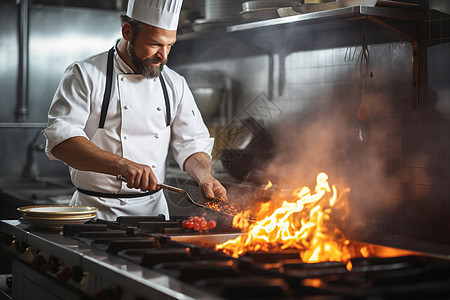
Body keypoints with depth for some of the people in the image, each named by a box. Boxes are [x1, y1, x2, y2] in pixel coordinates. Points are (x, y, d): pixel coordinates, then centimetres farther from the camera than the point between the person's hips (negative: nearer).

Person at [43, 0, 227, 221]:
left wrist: (204, 177, -10)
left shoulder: (175, 84, 10)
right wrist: (122, 165, -30)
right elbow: (61, 139, -17)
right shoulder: (85, 75, -5)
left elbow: (192, 142, 12)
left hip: (152, 209, 4)